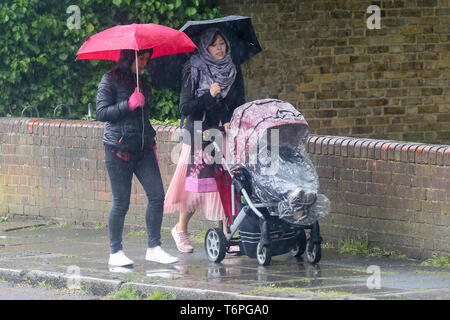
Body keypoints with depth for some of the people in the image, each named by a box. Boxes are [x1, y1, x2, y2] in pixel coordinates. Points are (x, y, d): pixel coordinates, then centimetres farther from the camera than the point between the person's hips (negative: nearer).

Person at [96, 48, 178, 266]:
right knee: (121, 203, -3)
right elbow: (101, 113, -9)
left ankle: (154, 248, 3)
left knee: (157, 196, -4)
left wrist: (151, 142, 19)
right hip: (119, 148, -6)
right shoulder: (110, 81, -3)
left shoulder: (142, 83, 17)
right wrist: (129, 104, -17)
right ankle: (115, 253, 7)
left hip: (143, 149, 6)